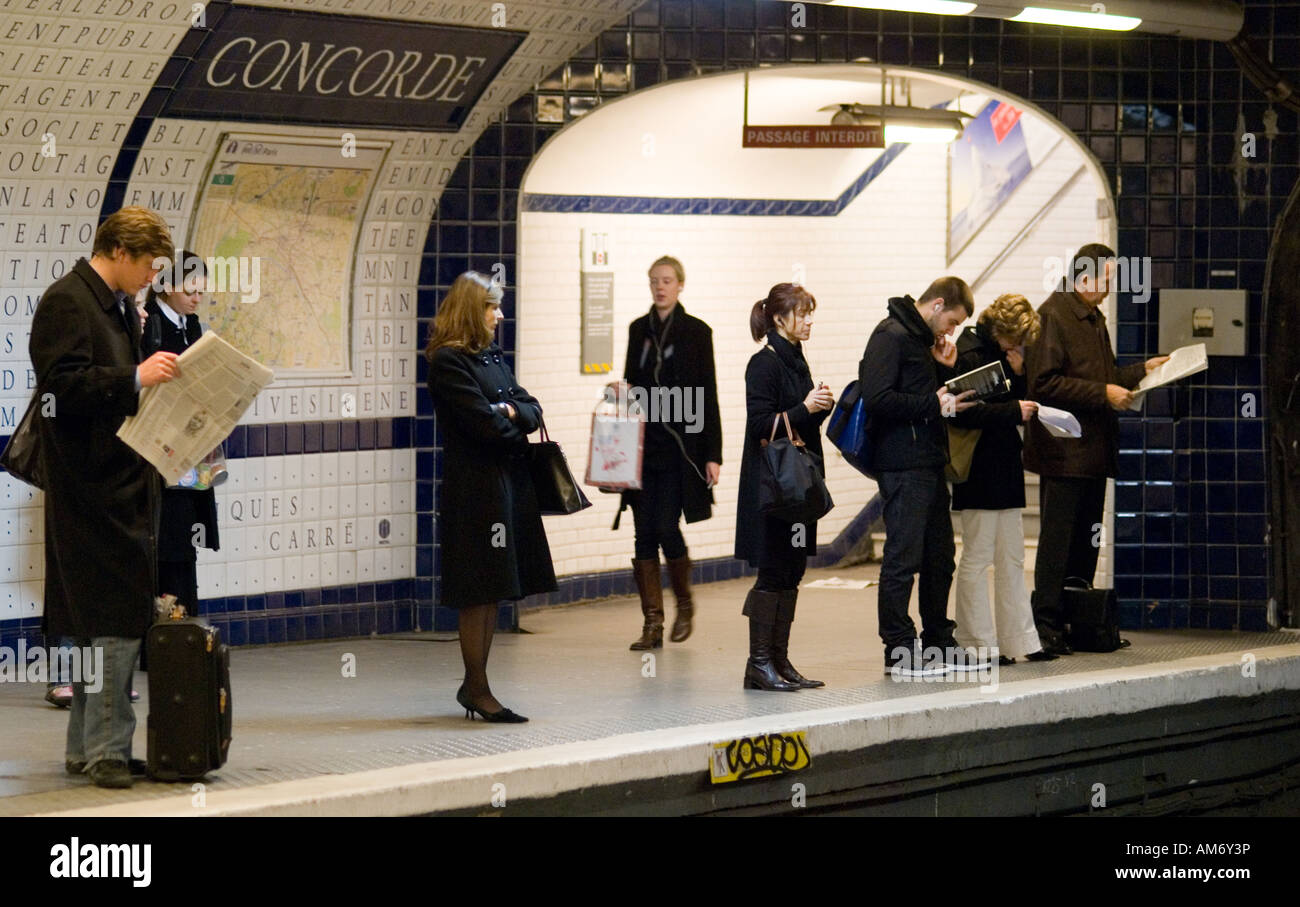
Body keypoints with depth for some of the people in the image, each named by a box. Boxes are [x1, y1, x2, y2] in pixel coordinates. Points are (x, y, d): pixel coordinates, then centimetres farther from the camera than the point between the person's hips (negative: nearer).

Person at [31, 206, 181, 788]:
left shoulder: (120, 306, 18)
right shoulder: (66, 302, -11)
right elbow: (63, 385, -20)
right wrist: (135, 379, -24)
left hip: (122, 484, 10)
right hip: (93, 489, -10)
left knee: (95, 625, 11)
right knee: (120, 618, -11)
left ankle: (87, 749, 16)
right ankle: (105, 749, -7)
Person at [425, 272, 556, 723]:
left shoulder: (493, 356, 16)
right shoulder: (447, 361, -11)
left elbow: (531, 410, 12)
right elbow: (483, 421, -17)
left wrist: (513, 412, -10)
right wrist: (519, 431, 0)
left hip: (509, 482, 8)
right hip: (475, 487, -8)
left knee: (493, 591, 10)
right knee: (478, 591, -4)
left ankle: (474, 685, 17)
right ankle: (477, 689, 2)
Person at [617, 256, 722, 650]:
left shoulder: (696, 332, -2)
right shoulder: (639, 330, 11)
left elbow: (708, 396, -3)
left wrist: (712, 454, -6)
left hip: (680, 445, -4)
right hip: (643, 444, 4)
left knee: (667, 528, -10)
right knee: (644, 533, 1)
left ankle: (684, 603, 15)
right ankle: (652, 623, 5)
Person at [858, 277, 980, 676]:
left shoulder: (921, 339, 20)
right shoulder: (891, 336, -11)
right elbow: (877, 399, -21)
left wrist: (944, 370, 8)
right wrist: (933, 403, -20)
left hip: (929, 463, 10)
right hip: (902, 465, -10)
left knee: (940, 556, 14)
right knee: (903, 557, -6)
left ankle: (939, 644, 23)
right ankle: (899, 651, -3)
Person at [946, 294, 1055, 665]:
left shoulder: (1002, 354, 14)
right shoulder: (969, 356, -13)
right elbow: (964, 413, -23)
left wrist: (1018, 375, 0)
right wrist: (1013, 411, -22)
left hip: (1004, 468, 9)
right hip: (978, 471, -9)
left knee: (1012, 559, 11)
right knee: (977, 558, -3)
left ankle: (1020, 640, 15)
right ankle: (978, 645, 1)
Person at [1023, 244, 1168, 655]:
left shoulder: (1093, 317, 18)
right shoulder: (1052, 316, -12)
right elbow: (1044, 383, -20)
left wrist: (1141, 370, 15)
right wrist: (1103, 394, -19)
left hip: (1093, 448, 9)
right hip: (1063, 449, -9)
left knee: (1086, 543, 11)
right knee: (1057, 540, -8)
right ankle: (1047, 628, -6)